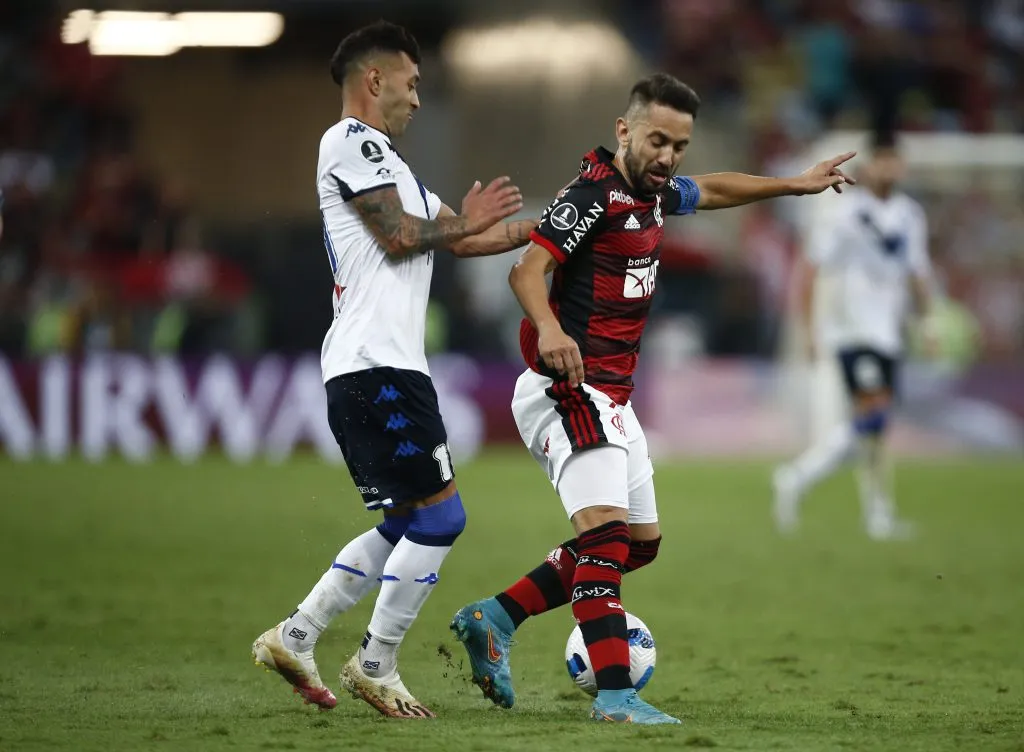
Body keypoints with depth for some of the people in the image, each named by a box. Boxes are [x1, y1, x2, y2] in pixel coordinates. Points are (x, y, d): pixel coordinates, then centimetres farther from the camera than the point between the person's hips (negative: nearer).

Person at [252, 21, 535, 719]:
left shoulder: (382, 158, 26)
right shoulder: (352, 141, -5)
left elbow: (464, 240, 27)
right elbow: (400, 236, -13)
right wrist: (464, 221, 5)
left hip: (367, 369, 10)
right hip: (376, 365, -10)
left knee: (407, 524, 14)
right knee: (441, 515, -9)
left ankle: (294, 637, 13)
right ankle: (376, 666, -3)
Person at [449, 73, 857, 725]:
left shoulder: (654, 193, 13)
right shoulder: (596, 194, -15)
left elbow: (712, 189, 34)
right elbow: (528, 270, -24)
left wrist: (794, 185, 40)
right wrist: (549, 329, -42)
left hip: (612, 399, 10)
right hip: (569, 387, -10)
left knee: (641, 541, 15)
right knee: (606, 528, -24)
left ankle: (495, 618, 17)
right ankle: (614, 695, -32)